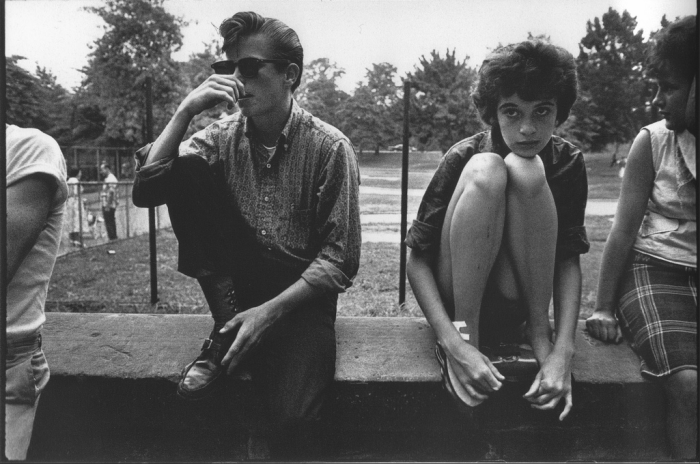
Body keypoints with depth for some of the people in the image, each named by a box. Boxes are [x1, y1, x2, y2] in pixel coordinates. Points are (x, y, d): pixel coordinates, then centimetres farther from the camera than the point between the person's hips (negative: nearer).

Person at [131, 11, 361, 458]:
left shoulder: (329, 147, -10)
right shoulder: (223, 137, 3)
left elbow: (341, 259, -12)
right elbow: (146, 191, -7)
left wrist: (270, 310, -21)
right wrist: (186, 110, -15)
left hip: (299, 294, -4)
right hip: (236, 286, 5)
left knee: (293, 420, -30)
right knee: (185, 170, -17)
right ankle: (226, 329, -11)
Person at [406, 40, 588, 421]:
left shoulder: (567, 161, -7)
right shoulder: (465, 157, -15)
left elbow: (569, 259, -11)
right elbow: (417, 260, -19)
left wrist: (563, 350, -26)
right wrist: (455, 344, -31)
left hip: (517, 302, 2)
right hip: (458, 297, -2)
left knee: (526, 171, -24)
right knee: (486, 170, -28)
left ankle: (538, 335, -16)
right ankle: (464, 334, -23)